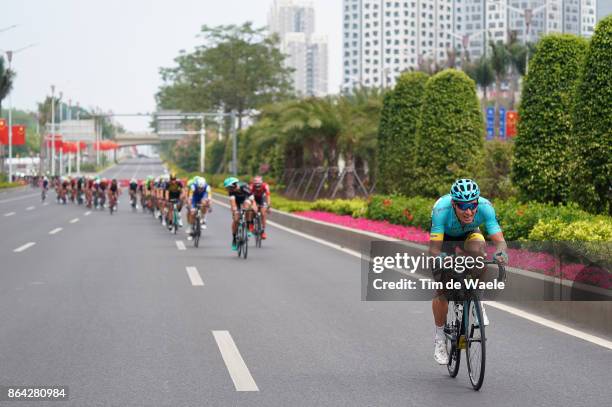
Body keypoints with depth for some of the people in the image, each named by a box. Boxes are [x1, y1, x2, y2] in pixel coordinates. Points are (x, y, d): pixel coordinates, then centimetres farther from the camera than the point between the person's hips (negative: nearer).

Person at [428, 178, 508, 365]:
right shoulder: (442, 209, -40)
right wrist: (439, 257, -64)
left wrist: (500, 252, -63)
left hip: (469, 234, 1)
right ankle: (439, 335, 13)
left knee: (477, 248, -35)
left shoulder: (485, 207, -36)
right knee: (441, 289, -12)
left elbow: (500, 240, -41)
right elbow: (434, 248, -42)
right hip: (444, 237, -1)